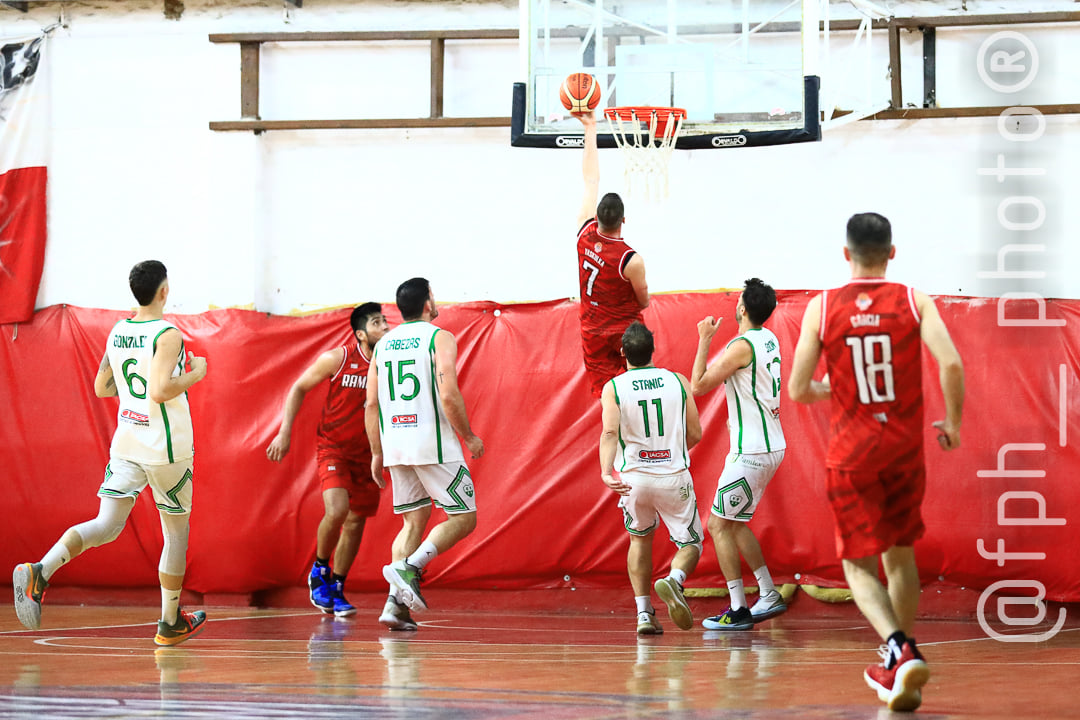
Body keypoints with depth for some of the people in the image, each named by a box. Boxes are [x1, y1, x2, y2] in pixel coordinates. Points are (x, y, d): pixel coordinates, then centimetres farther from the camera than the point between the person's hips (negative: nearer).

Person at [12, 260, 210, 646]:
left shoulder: (117, 333, 7)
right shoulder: (168, 335, -15)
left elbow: (102, 388, 16)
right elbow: (160, 391, -26)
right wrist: (193, 375, -9)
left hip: (126, 443, 5)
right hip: (167, 448, -5)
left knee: (106, 526, -3)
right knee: (177, 534, 13)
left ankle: (39, 572, -28)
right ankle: (170, 624, 22)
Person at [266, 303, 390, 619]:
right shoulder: (338, 359, -13)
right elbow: (298, 389, -1)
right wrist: (285, 432, -7)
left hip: (368, 453, 4)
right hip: (333, 447, -4)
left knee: (355, 522, 7)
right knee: (337, 510, -24)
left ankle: (337, 589, 24)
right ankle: (319, 570, 2)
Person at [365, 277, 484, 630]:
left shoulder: (383, 344, 13)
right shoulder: (439, 338, -5)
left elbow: (371, 404, 10)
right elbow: (448, 395, -16)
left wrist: (377, 453, 16)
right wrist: (469, 437, -4)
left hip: (394, 443, 6)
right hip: (433, 443, -6)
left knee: (414, 521, 14)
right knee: (463, 518, 4)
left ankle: (396, 601, 1)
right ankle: (408, 567, -16)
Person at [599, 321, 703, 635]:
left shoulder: (613, 387, -2)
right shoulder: (678, 382, 1)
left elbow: (610, 432, -18)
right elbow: (695, 434, 3)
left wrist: (606, 472, -27)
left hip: (633, 479, 1)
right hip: (674, 477, -1)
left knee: (640, 539, 25)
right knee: (691, 544, 12)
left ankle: (644, 614, 15)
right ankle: (673, 581, -22)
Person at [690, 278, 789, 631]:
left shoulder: (742, 346, -18)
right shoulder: (769, 340, 11)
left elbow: (699, 386, -13)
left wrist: (704, 340, -8)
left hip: (751, 452, -9)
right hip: (770, 446, 9)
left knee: (719, 524, -3)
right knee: (735, 523, 18)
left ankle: (738, 610, -3)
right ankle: (769, 596, 19)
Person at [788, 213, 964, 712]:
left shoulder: (822, 308, -3)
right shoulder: (914, 302, -3)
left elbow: (797, 390, -4)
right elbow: (951, 363, -16)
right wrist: (953, 422, -1)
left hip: (851, 453, -2)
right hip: (904, 447, 2)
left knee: (859, 564, 3)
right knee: (900, 553, 19)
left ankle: (900, 649, -22)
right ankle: (897, 668, 25)